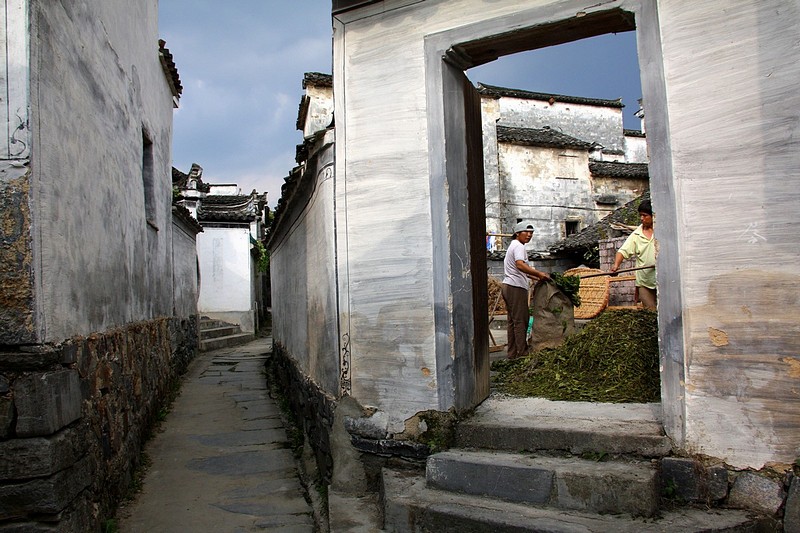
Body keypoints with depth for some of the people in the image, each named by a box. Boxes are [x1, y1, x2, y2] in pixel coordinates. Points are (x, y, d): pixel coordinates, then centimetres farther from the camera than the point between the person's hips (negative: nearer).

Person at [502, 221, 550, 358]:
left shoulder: (513, 246, 24)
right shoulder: (518, 246, -10)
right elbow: (520, 265, -28)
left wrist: (536, 277, 27)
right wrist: (539, 273, -30)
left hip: (508, 286, 11)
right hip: (516, 287, -10)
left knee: (513, 321, 12)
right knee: (520, 321, -7)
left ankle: (512, 353, 15)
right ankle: (522, 353, -6)